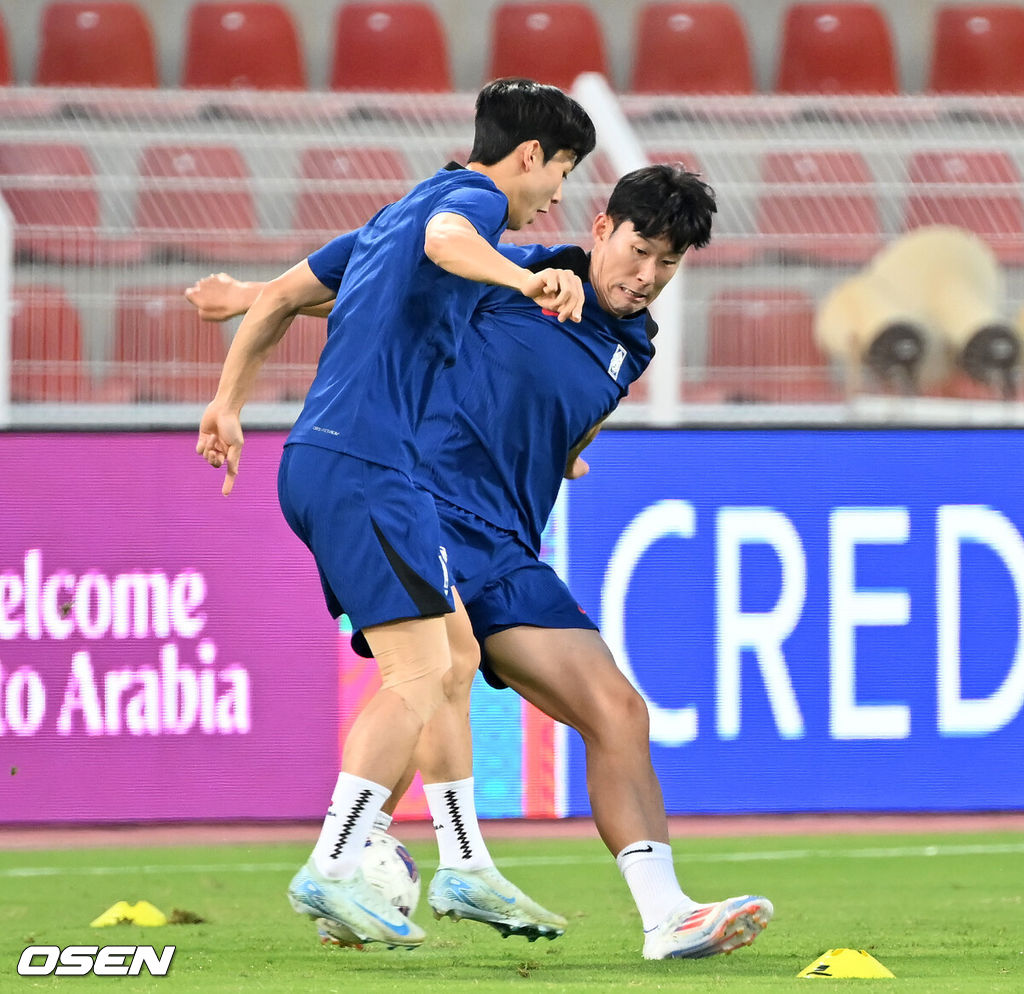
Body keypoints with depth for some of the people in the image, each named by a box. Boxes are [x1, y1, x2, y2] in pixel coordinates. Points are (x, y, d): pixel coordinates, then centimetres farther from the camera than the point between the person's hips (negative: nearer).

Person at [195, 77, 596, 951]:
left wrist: (229, 402, 32)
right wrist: (527, 280, -47)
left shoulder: (395, 215, 25)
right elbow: (445, 240, -30)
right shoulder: (473, 197, -4)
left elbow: (281, 296, 29)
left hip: (314, 462, 10)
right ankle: (332, 872, -22)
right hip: (365, 463, -10)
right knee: (418, 674, -14)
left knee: (455, 650, 13)